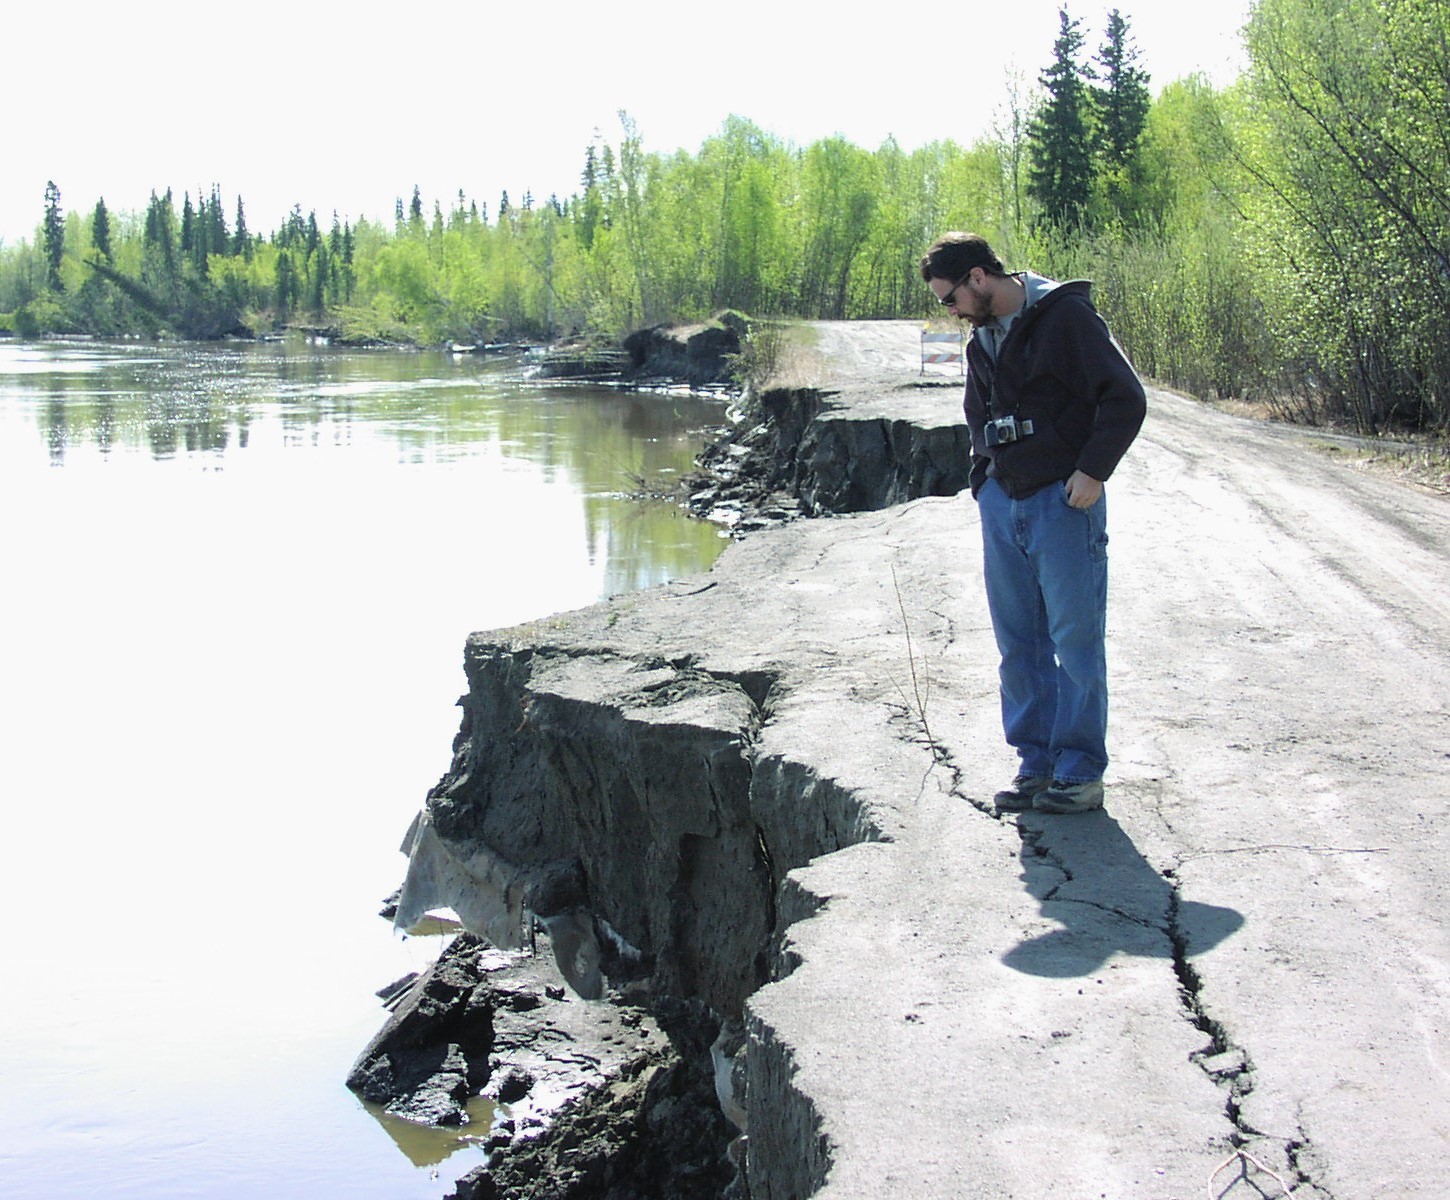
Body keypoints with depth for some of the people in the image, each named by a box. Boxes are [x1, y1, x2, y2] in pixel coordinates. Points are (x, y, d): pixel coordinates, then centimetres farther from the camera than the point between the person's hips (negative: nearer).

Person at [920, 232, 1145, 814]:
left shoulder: (1065, 316, -9)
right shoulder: (981, 339, 15)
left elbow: (1126, 398, -12)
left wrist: (1091, 471, -14)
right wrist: (984, 474, 16)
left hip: (1062, 501, -7)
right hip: (1001, 503, 7)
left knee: (1075, 638, -2)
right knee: (1018, 642, 8)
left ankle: (1080, 770, 5)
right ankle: (1036, 762, 17)